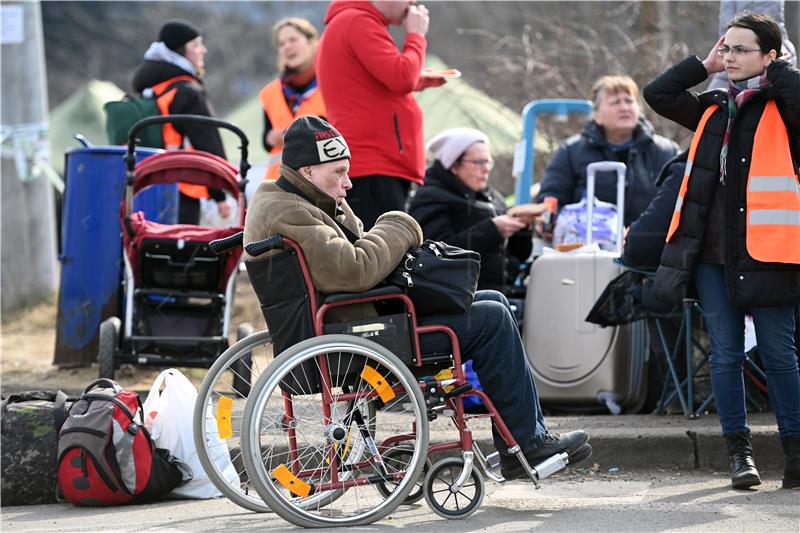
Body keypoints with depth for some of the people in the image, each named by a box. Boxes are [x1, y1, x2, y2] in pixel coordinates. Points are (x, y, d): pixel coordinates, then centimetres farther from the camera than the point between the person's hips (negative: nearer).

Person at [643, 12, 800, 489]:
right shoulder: (712, 109, 15)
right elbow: (658, 94, 13)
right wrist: (705, 66, 9)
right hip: (713, 251, 5)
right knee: (726, 355, 6)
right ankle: (739, 450, 12)